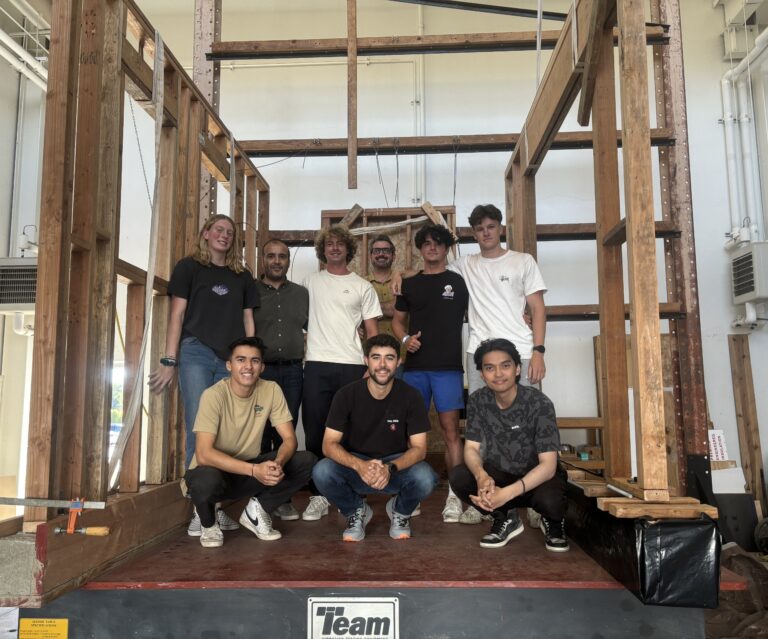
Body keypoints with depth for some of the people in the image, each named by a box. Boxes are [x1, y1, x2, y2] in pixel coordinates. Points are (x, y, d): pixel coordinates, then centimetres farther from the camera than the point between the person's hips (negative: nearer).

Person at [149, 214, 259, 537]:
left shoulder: (242, 276, 18)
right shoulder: (189, 267, 8)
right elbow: (177, 314, 2)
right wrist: (170, 360, -5)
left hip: (231, 360, 3)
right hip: (196, 354, -3)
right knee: (198, 431, -7)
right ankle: (200, 509, -3)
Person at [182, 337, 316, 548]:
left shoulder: (271, 390, -9)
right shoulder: (214, 395, -22)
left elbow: (290, 438, -9)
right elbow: (204, 454, -29)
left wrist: (278, 463, -32)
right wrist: (254, 470, -38)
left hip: (251, 470, 4)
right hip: (215, 470, -4)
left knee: (307, 461, -17)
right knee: (206, 481, -40)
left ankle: (255, 511, 5)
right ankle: (209, 523, -1)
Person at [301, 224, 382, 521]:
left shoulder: (362, 287, 10)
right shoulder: (310, 282, 12)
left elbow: (372, 331, 9)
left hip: (352, 366, 0)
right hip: (317, 365, 1)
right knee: (315, 431, 2)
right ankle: (318, 496, 12)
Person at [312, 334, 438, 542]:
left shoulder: (410, 396, -12)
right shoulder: (347, 395, -12)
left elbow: (419, 448, -13)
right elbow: (329, 444, -16)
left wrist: (390, 468, -34)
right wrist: (359, 465, -36)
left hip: (397, 465, 0)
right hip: (355, 464, 0)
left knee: (425, 478, -32)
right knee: (321, 472, -30)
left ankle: (400, 511, 6)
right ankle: (357, 511, 3)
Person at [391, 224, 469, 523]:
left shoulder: (459, 282, 7)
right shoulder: (409, 284, 13)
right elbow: (398, 320, 17)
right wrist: (405, 339, -4)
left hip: (449, 366, -2)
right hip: (415, 366, 3)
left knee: (450, 429, -4)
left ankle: (454, 495, 2)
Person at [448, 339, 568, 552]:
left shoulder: (539, 403, -24)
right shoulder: (477, 401, -11)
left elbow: (548, 465, -27)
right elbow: (471, 448, -12)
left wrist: (507, 493, -42)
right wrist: (482, 476, -37)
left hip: (538, 476, -3)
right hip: (500, 473, 3)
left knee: (549, 501, -37)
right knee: (459, 477, -25)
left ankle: (553, 521, 4)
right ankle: (505, 519, 3)